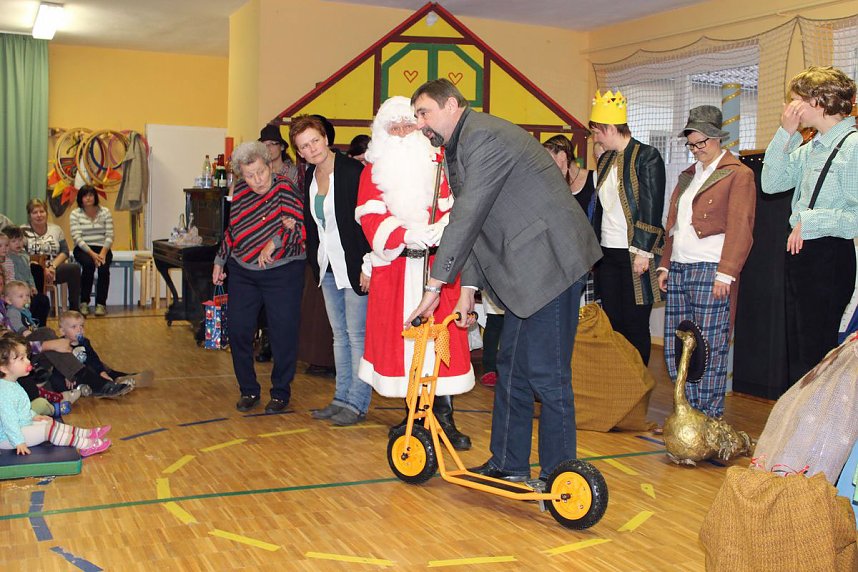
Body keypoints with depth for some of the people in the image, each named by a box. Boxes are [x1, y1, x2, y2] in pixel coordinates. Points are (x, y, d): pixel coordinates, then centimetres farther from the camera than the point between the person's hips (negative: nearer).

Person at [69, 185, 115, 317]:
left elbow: (109, 236, -1)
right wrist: (92, 253, -22)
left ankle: (101, 303, -22)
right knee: (89, 264, -33)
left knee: (103, 266, -30)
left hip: (102, 248, 1)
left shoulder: (105, 212, 6)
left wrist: (103, 252, -17)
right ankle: (84, 302, -21)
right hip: (83, 249, -1)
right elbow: (77, 238, -9)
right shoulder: (75, 214, 1)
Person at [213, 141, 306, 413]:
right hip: (242, 271, 5)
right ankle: (248, 390, 19)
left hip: (282, 272, -5)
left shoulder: (285, 190, -10)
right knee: (238, 330, 2)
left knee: (283, 333, -1)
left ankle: (281, 392, 17)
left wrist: (274, 242, -33)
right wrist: (220, 261, 23)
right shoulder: (239, 192, 7)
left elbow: (301, 227, -20)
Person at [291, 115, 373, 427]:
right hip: (328, 267, 8)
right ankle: (341, 398, 22)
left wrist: (367, 267, -19)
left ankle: (357, 403, 7)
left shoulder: (353, 171, -15)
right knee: (340, 334, 14)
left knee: (357, 335, -2)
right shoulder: (309, 177, 8)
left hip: (354, 267, -8)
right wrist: (314, 261, 14)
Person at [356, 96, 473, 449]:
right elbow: (371, 216, -3)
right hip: (394, 266, 1)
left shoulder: (439, 163, 9)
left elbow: (457, 206, -1)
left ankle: (444, 416, 4)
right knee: (400, 336, 3)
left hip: (437, 265, -1)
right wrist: (404, 235, -22)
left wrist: (441, 230, -24)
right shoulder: (374, 171, 11)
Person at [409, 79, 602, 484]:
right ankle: (508, 464, 26)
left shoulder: (483, 137, -15)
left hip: (550, 263, -11)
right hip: (528, 268, 11)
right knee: (511, 367, 15)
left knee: (546, 374, -5)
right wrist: (468, 288, 9)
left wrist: (435, 286, -17)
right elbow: (473, 226, 16)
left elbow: (466, 218, -20)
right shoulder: (460, 147, 17)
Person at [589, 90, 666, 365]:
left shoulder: (647, 156, -6)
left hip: (634, 256, -7)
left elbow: (652, 207, -12)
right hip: (607, 254, 7)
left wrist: (643, 252, -16)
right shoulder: (605, 160, 15)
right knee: (612, 322, 9)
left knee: (635, 325, -1)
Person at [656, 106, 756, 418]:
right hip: (679, 271, 7)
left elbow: (740, 228, -9)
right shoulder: (688, 176, 22)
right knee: (676, 348, 5)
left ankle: (710, 419, 5)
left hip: (711, 272, -7)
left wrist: (726, 274, -16)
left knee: (709, 349, -4)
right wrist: (665, 265, 17)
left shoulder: (738, 174, -1)